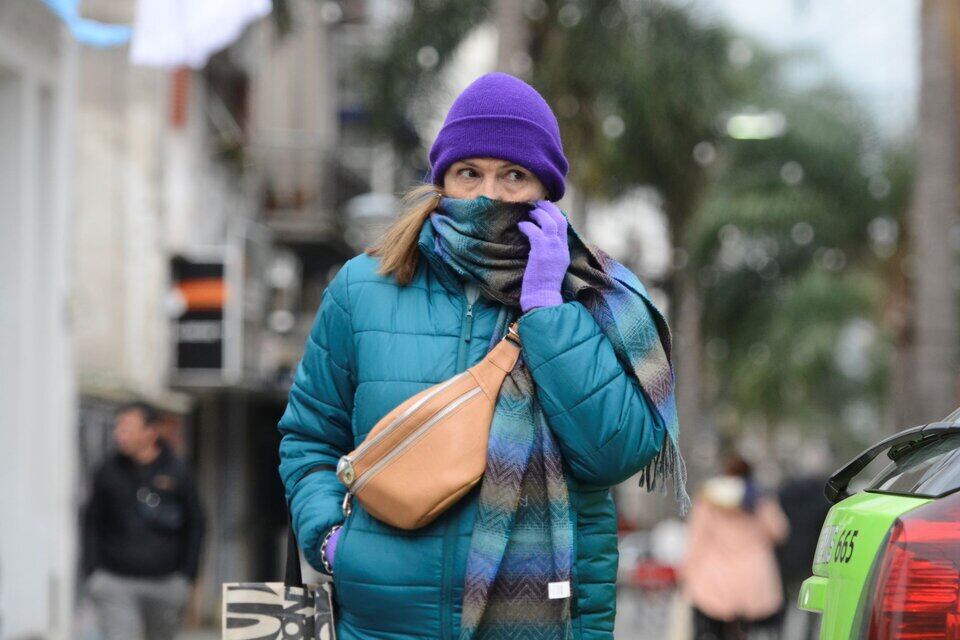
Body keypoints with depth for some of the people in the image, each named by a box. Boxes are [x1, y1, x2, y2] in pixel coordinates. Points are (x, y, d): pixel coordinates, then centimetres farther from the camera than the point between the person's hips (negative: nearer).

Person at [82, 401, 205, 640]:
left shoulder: (177, 472, 0)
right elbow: (92, 523, 9)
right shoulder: (109, 472, 2)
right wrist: (93, 573, 1)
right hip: (115, 582, 0)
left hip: (165, 582, 1)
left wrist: (187, 576, 1)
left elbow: (195, 525, 7)